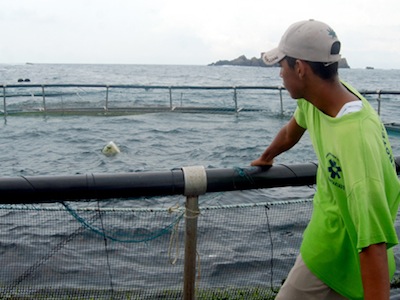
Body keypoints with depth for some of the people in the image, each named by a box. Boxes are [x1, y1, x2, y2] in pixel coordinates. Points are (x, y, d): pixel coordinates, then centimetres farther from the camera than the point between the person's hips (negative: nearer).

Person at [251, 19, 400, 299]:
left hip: (343, 259, -7)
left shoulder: (357, 139, -36)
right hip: (329, 239, 7)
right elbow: (291, 132, 14)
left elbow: (373, 243, -40)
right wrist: (265, 158, 32)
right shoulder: (315, 98, -10)